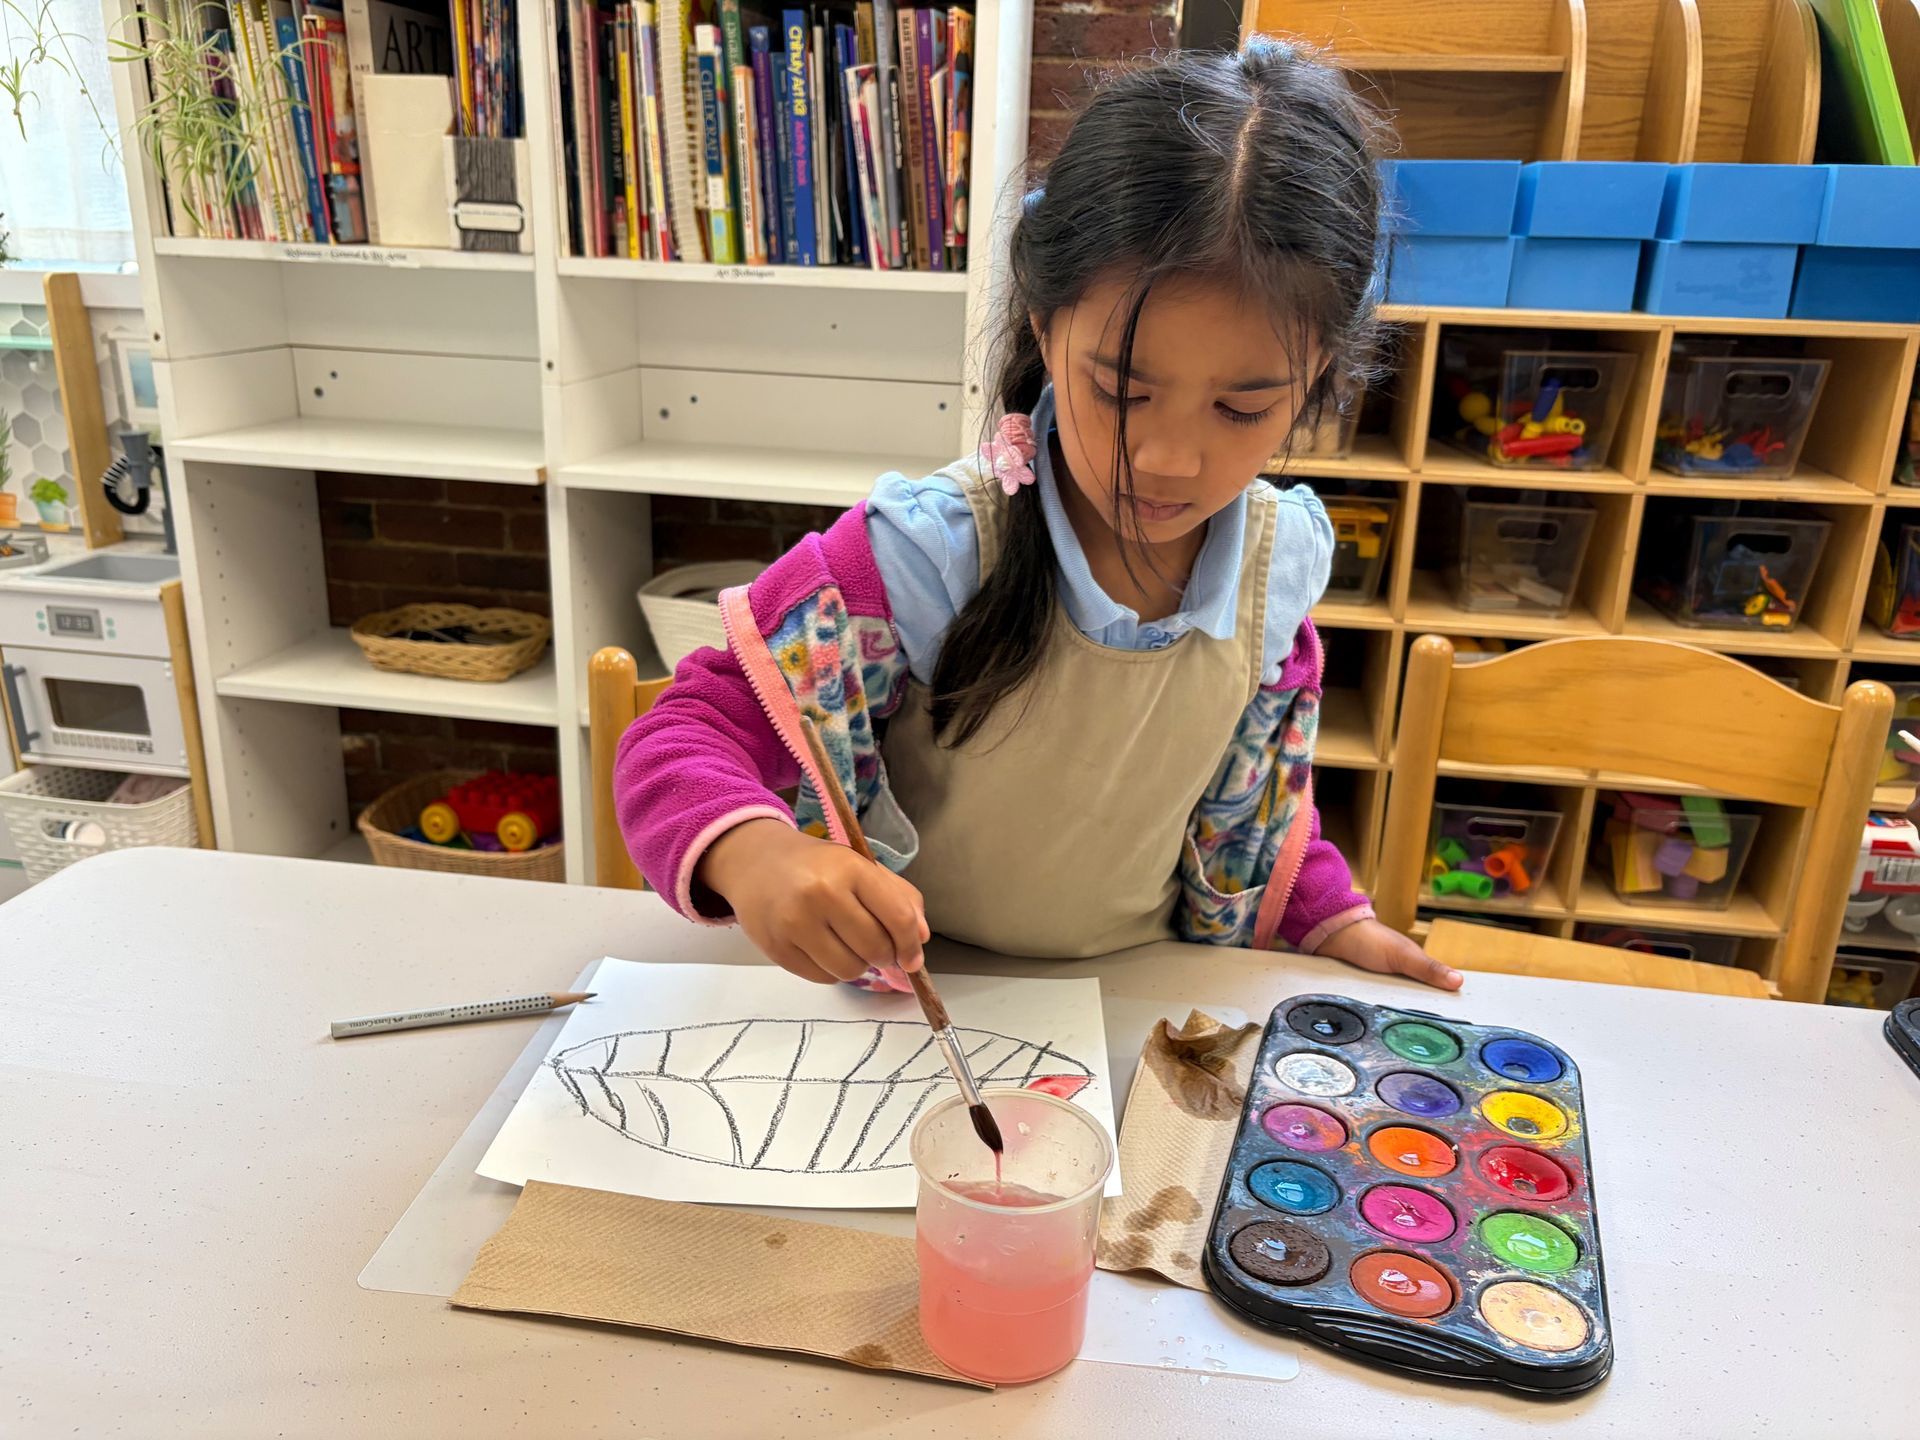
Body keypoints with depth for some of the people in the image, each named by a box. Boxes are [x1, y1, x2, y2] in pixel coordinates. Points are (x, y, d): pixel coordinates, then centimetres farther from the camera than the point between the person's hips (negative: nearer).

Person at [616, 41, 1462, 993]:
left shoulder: (1283, 557, -8)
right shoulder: (926, 555, -25)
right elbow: (688, 734, -21)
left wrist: (1332, 919, 3)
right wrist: (749, 854, -41)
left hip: (1141, 1005, 2)